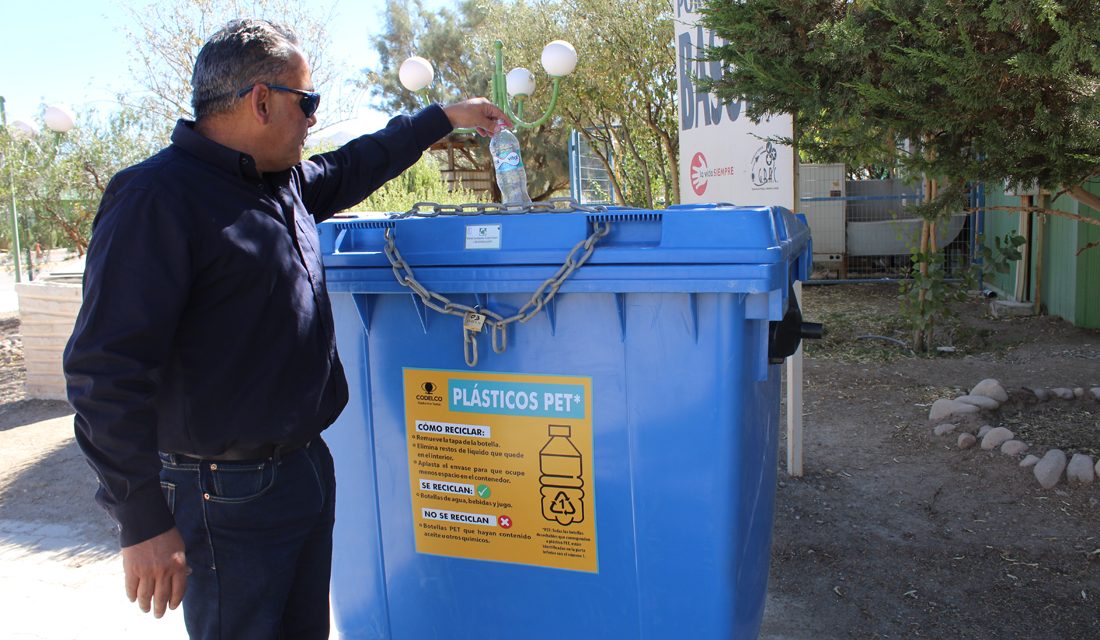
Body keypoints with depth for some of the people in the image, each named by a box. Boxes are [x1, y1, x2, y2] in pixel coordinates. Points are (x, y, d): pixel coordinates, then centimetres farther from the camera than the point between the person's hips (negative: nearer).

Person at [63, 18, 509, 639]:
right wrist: (143, 521, -21)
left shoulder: (286, 182, 8)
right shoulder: (157, 199, -19)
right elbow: (107, 372, -22)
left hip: (306, 465, 8)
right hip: (229, 498, -8)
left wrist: (443, 118, 34)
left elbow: (351, 168, 29)